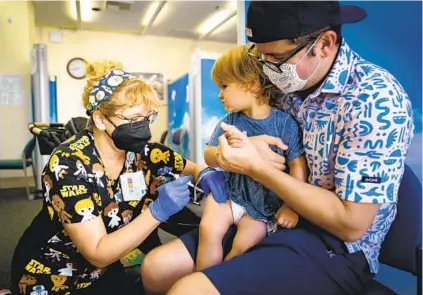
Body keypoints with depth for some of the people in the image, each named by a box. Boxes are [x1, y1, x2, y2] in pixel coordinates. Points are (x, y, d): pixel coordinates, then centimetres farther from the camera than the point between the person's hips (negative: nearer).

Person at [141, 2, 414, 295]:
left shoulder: (375, 99, -20)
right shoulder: (291, 85, -1)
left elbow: (351, 223, -21)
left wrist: (257, 168, -23)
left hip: (335, 247, -6)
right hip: (277, 217, 7)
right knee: (156, 267, 0)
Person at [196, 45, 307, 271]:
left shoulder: (284, 122, -12)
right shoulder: (230, 122, 0)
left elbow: (298, 166, -11)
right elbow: (209, 156, -6)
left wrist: (292, 205, -17)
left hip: (265, 204, -3)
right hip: (229, 192, 3)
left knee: (243, 244, -17)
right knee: (208, 228, -17)